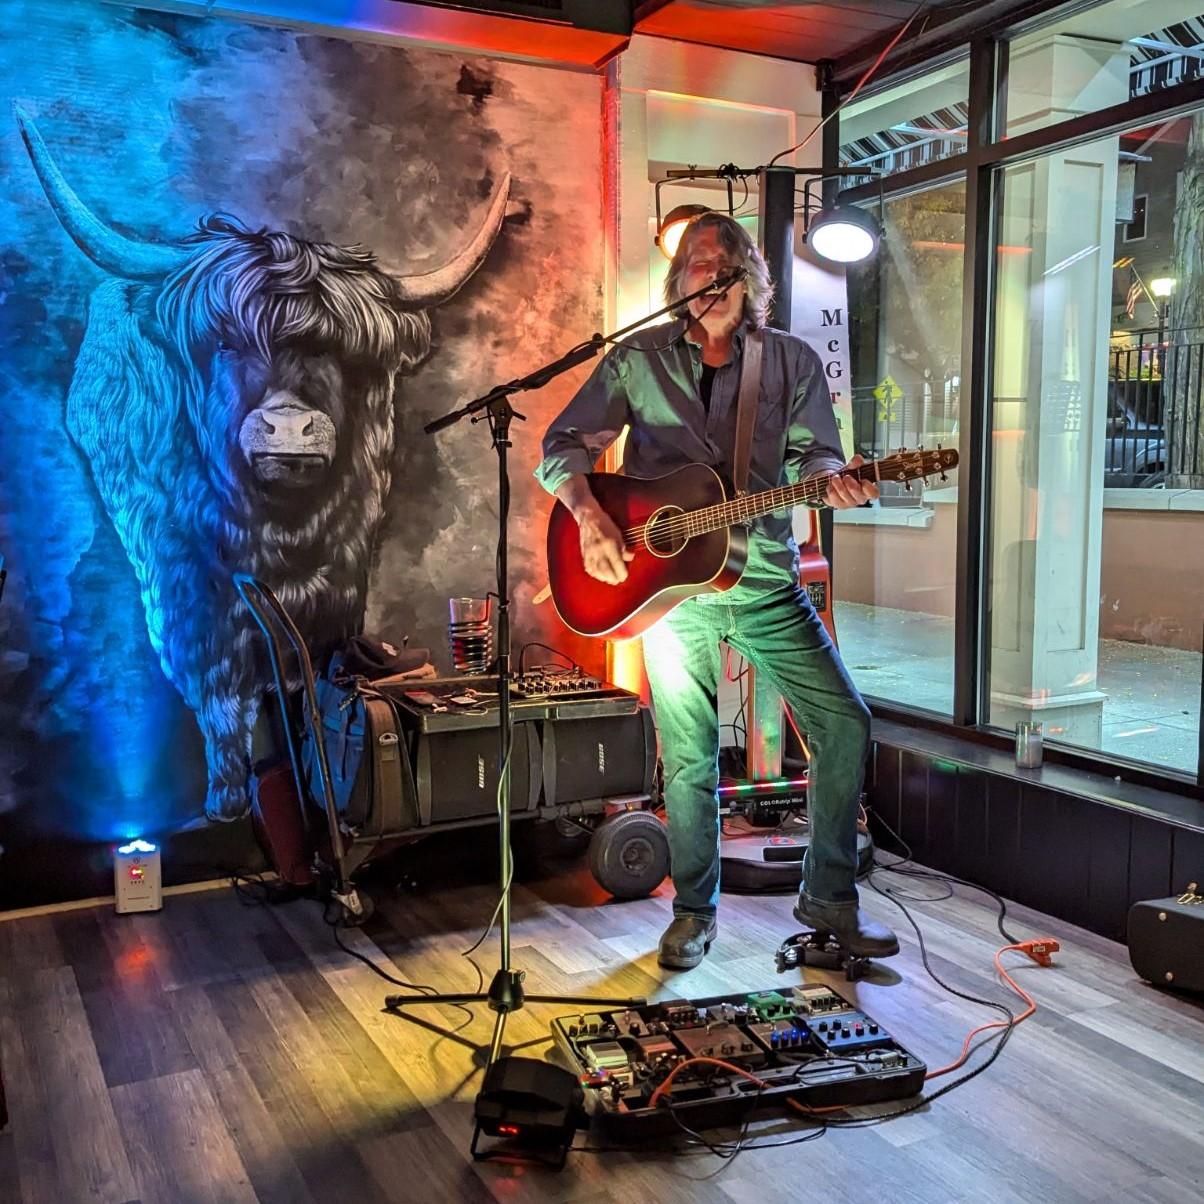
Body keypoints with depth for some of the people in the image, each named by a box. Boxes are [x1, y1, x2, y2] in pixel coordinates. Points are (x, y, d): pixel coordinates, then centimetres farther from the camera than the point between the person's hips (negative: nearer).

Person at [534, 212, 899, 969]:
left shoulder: (792, 361, 6)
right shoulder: (639, 359, 4)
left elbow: (812, 455, 1)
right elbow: (563, 446, 1)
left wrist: (835, 482, -22)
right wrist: (590, 516, -15)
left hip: (765, 579, 1)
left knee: (846, 722, -4)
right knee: (689, 756, 5)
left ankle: (828, 897, 14)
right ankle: (694, 910, 25)